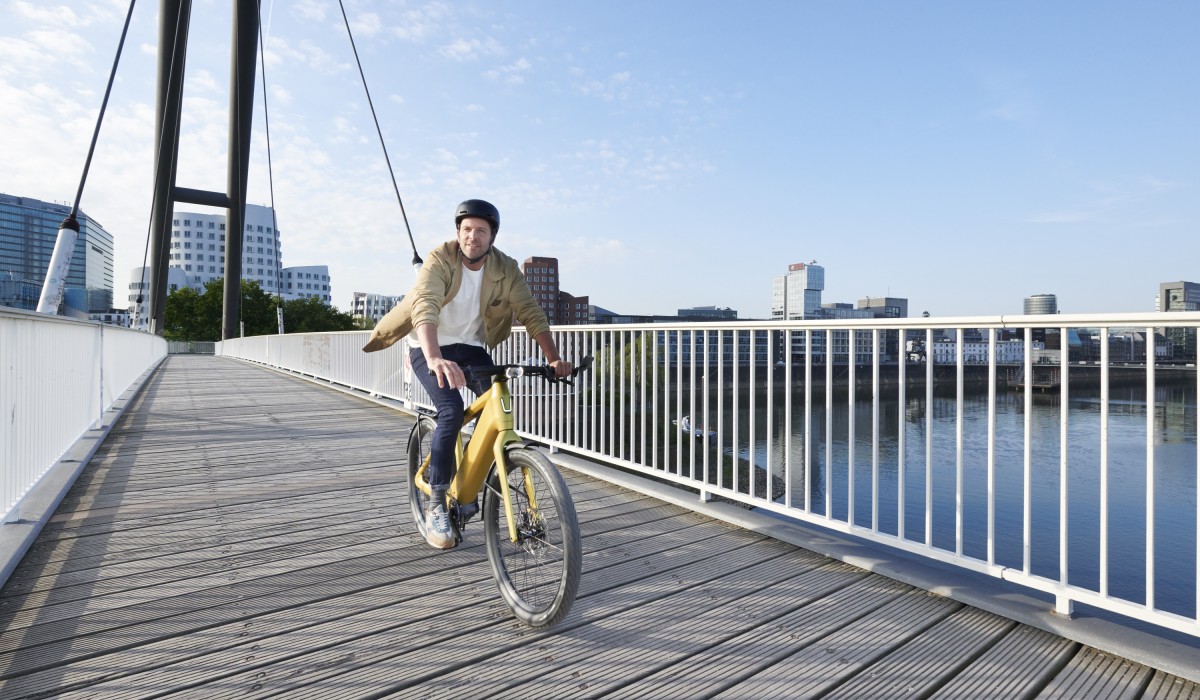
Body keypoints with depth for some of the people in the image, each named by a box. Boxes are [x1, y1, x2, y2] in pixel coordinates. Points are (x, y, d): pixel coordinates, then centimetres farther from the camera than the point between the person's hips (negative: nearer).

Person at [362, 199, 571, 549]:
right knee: (452, 410, -24)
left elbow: (531, 313, -19)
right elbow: (425, 309, -37)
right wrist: (435, 359, -55)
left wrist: (553, 358, -34)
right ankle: (436, 505, -9)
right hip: (430, 348, -3)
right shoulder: (440, 260, -22)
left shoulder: (505, 268, -12)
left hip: (471, 346, 4)